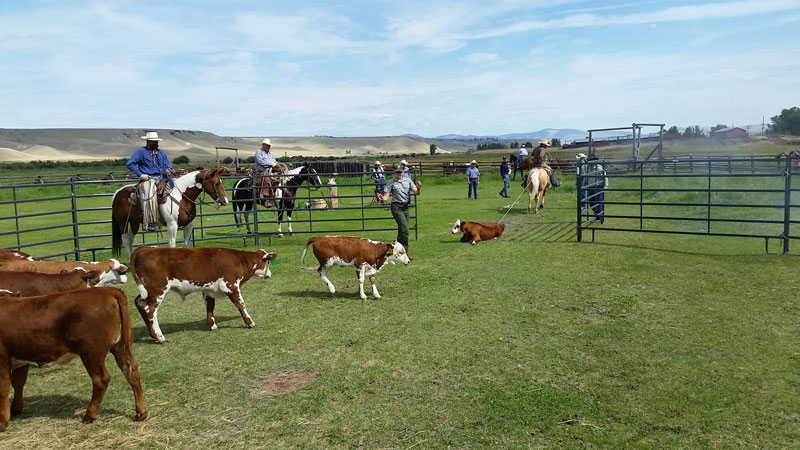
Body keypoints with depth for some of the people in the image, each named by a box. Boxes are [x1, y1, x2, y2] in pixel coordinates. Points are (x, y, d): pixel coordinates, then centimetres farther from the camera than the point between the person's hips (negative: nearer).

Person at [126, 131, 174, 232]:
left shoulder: (161, 152, 23)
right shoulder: (140, 151, 6)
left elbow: (168, 164, 26)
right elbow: (130, 164, 1)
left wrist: (168, 169, 0)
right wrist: (140, 174, -8)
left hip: (160, 179, 5)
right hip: (147, 179, -5)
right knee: (150, 197, -29)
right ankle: (149, 222, -32)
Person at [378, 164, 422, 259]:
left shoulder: (408, 180, 10)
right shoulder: (391, 182, -1)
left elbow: (416, 193, 4)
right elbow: (386, 196, -5)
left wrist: (418, 189, -19)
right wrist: (382, 198, -28)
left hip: (405, 207, 5)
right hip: (396, 207, -5)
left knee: (401, 230, 10)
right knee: (405, 228, -17)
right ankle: (405, 252, -15)